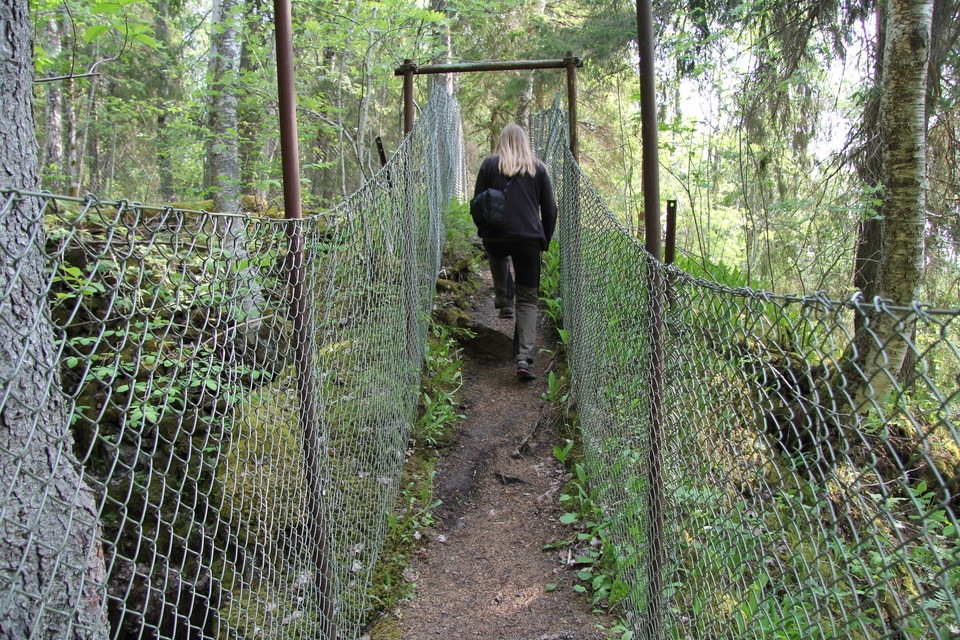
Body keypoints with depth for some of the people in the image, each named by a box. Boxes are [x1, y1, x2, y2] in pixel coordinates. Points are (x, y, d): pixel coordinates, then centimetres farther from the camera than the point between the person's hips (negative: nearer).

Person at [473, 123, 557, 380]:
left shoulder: (489, 164, 6)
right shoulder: (537, 168, 10)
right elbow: (550, 209, 10)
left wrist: (483, 230, 23)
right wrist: (545, 240, 21)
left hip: (495, 237, 0)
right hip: (529, 240, 0)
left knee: (498, 256, 40)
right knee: (528, 300, 5)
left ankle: (504, 302, 29)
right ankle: (524, 357, -7)